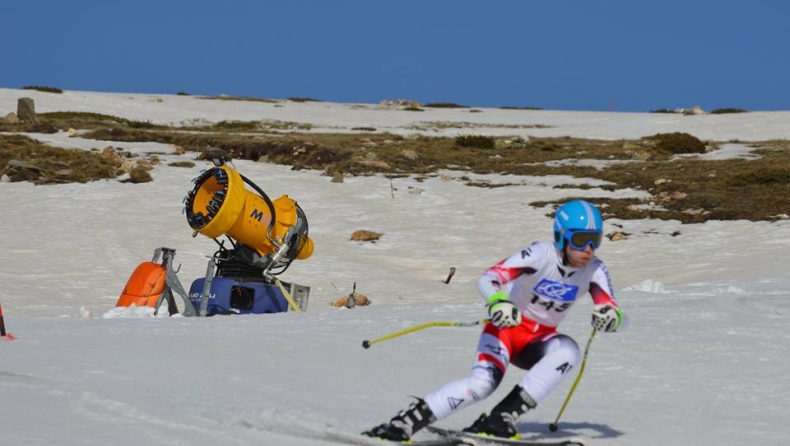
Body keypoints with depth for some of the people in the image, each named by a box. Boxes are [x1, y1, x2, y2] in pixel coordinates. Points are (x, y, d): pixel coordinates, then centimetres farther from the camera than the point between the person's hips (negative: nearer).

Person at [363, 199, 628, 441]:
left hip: (540, 341, 4)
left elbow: (620, 318, -14)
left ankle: (502, 418, -28)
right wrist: (498, 302, -55)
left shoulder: (594, 271, -11)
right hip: (507, 328, -4)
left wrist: (611, 317, -39)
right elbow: (487, 279, -33)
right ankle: (401, 425, -24)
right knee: (482, 384, -31)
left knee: (569, 352, -31)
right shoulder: (542, 254, -23)